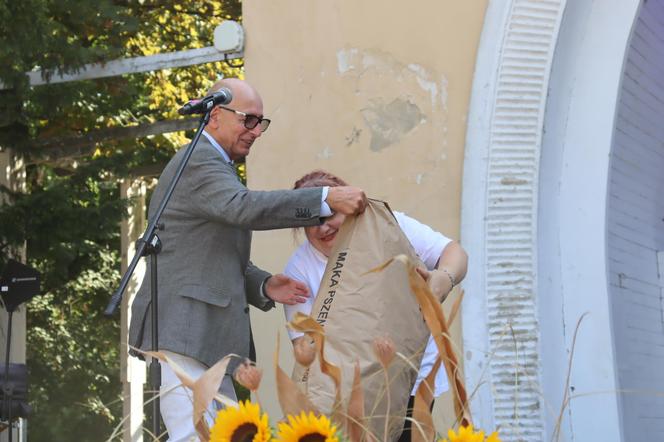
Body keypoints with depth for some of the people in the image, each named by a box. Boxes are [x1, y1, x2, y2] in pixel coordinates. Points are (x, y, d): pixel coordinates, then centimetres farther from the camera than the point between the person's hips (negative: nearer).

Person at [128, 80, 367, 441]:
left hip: (207, 336, 11)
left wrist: (263, 286, 5)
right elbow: (245, 208, -28)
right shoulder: (198, 162, -9)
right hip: (182, 330, -11)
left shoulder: (213, 166, 24)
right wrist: (327, 199, -30)